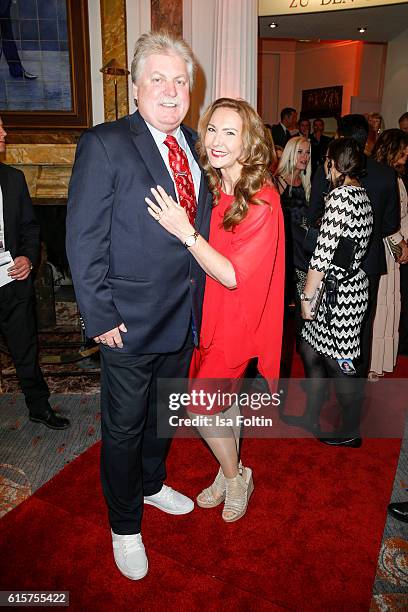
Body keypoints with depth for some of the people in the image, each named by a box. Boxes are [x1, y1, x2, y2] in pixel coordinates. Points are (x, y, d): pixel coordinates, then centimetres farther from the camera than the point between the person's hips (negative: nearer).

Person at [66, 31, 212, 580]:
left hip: (185, 318, 7)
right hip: (131, 323, -6)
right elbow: (84, 241, -14)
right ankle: (124, 525, 35)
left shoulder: (193, 145, 8)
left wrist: (199, 300, 7)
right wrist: (101, 317, -16)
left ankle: (152, 484, 51)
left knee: (163, 414, 24)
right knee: (123, 428, 11)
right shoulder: (105, 144, -12)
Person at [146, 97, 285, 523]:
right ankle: (230, 474, 40)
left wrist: (185, 232, -28)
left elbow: (234, 275, -24)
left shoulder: (262, 201, -21)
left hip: (239, 317, -7)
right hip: (211, 312, 7)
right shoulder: (215, 190, 2)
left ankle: (234, 476, 26)